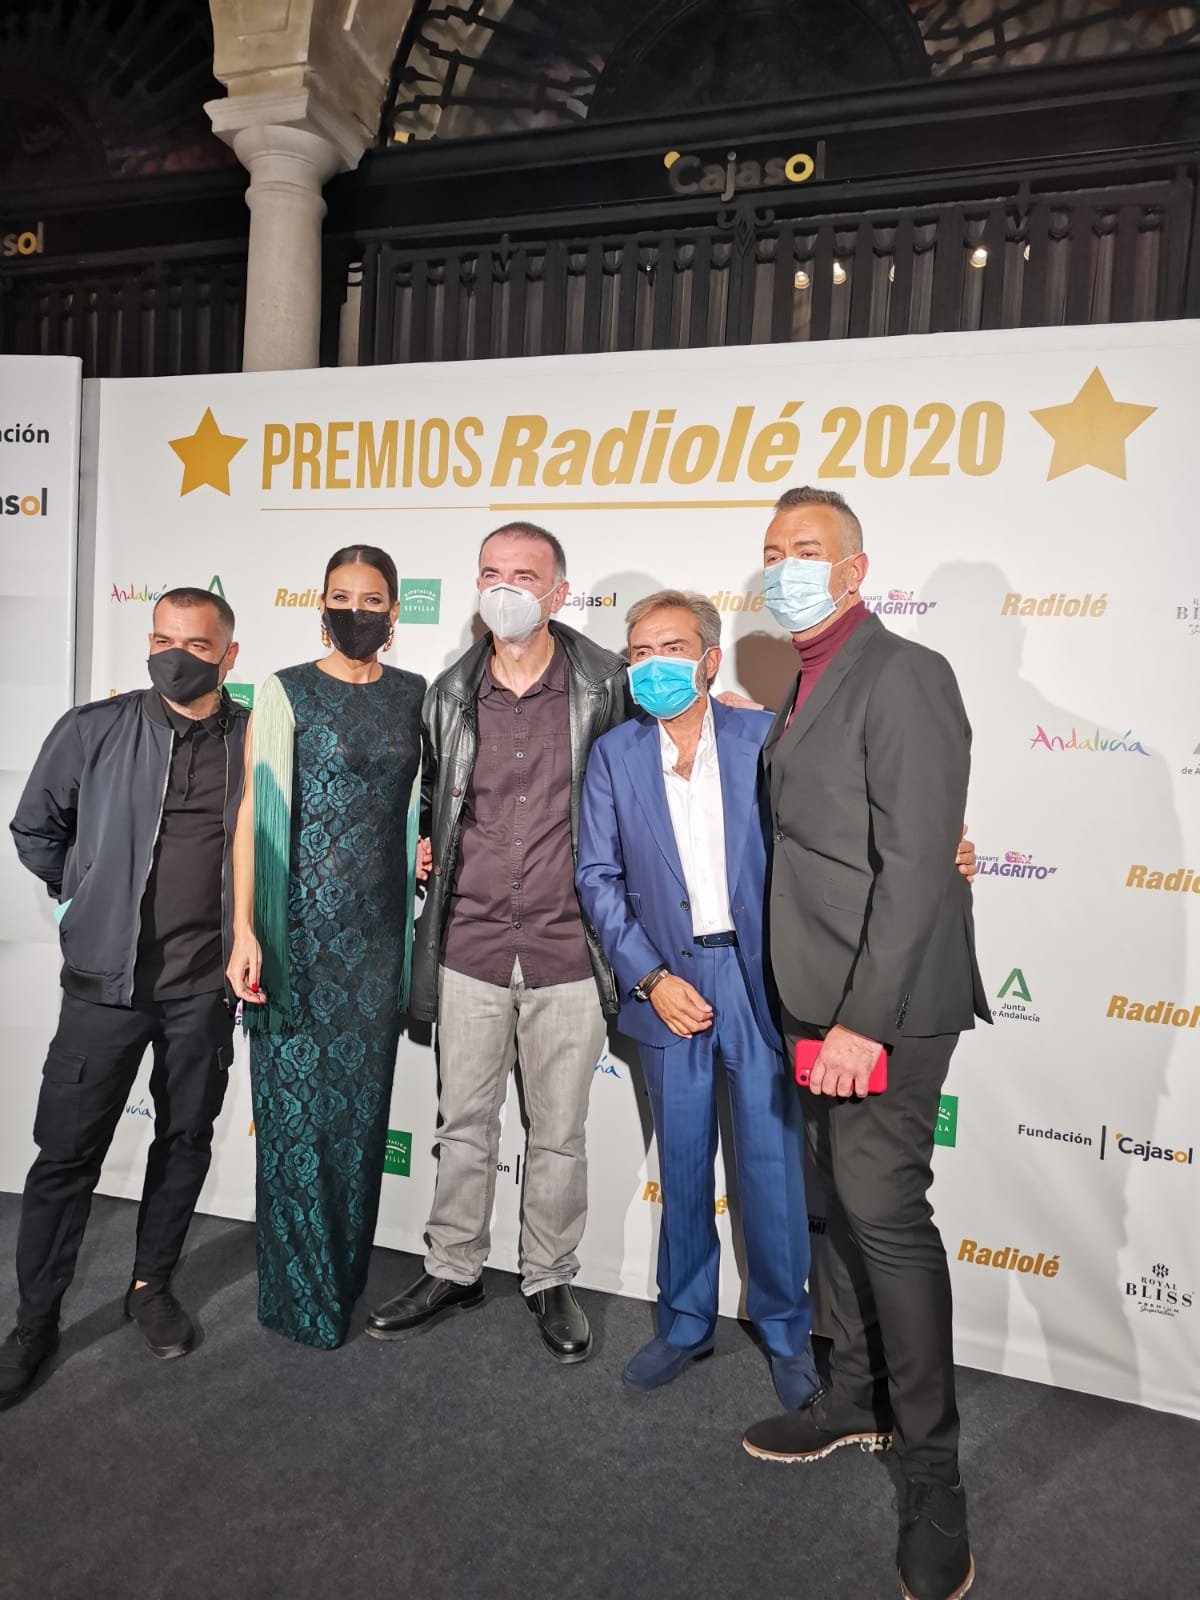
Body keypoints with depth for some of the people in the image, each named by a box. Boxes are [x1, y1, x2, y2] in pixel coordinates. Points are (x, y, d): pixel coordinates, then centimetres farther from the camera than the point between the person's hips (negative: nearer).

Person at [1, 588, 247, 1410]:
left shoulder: (257, 742, -3)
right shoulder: (93, 730, -5)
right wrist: (87, 900, 12)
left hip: (206, 982, 1)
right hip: (105, 977, -1)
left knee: (185, 1141, 14)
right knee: (66, 1151, 6)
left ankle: (152, 1284, 34)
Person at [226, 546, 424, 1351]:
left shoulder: (415, 696, 7)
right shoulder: (286, 692, -4)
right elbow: (256, 813, -9)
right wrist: (245, 932, -15)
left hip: (381, 929, 3)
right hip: (303, 926, -3)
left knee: (363, 1098, 11)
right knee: (299, 1103, 4)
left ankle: (347, 1272, 29)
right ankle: (302, 1291, 22)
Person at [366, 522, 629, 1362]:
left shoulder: (607, 685, -5)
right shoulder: (450, 693, 5)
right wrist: (432, 853, 7)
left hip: (567, 953, -2)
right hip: (470, 949, 3)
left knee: (559, 1133, 12)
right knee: (464, 1121, 15)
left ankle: (551, 1280, 31)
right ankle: (453, 1270, 34)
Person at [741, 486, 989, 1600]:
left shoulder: (903, 676, -13)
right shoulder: (808, 691, 15)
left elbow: (916, 865, -20)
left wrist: (863, 1019, -22)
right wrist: (815, 1008, 15)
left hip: (883, 1007, -9)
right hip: (820, 1005, 9)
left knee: (886, 1214, -4)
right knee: (842, 1205, 18)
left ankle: (929, 1477, 14)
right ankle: (858, 1398, 37)